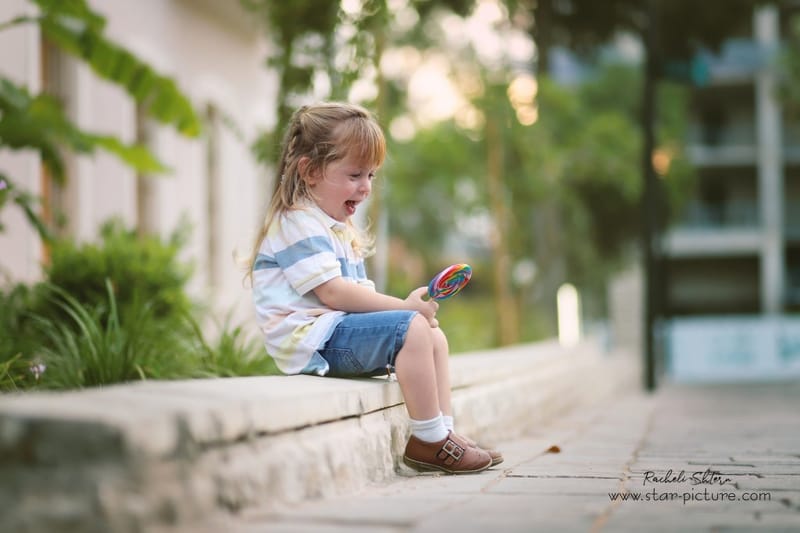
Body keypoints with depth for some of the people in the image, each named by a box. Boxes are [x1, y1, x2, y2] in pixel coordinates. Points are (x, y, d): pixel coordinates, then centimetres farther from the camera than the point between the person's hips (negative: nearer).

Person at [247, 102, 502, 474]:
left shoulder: (342, 230, 22)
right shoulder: (298, 223, -12)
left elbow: (358, 292, 17)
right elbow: (333, 292, -22)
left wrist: (409, 307, -3)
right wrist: (404, 307, -19)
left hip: (338, 329, 11)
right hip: (311, 338, -11)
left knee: (434, 336, 7)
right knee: (410, 329, -25)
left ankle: (443, 433, 4)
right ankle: (428, 440, -20)